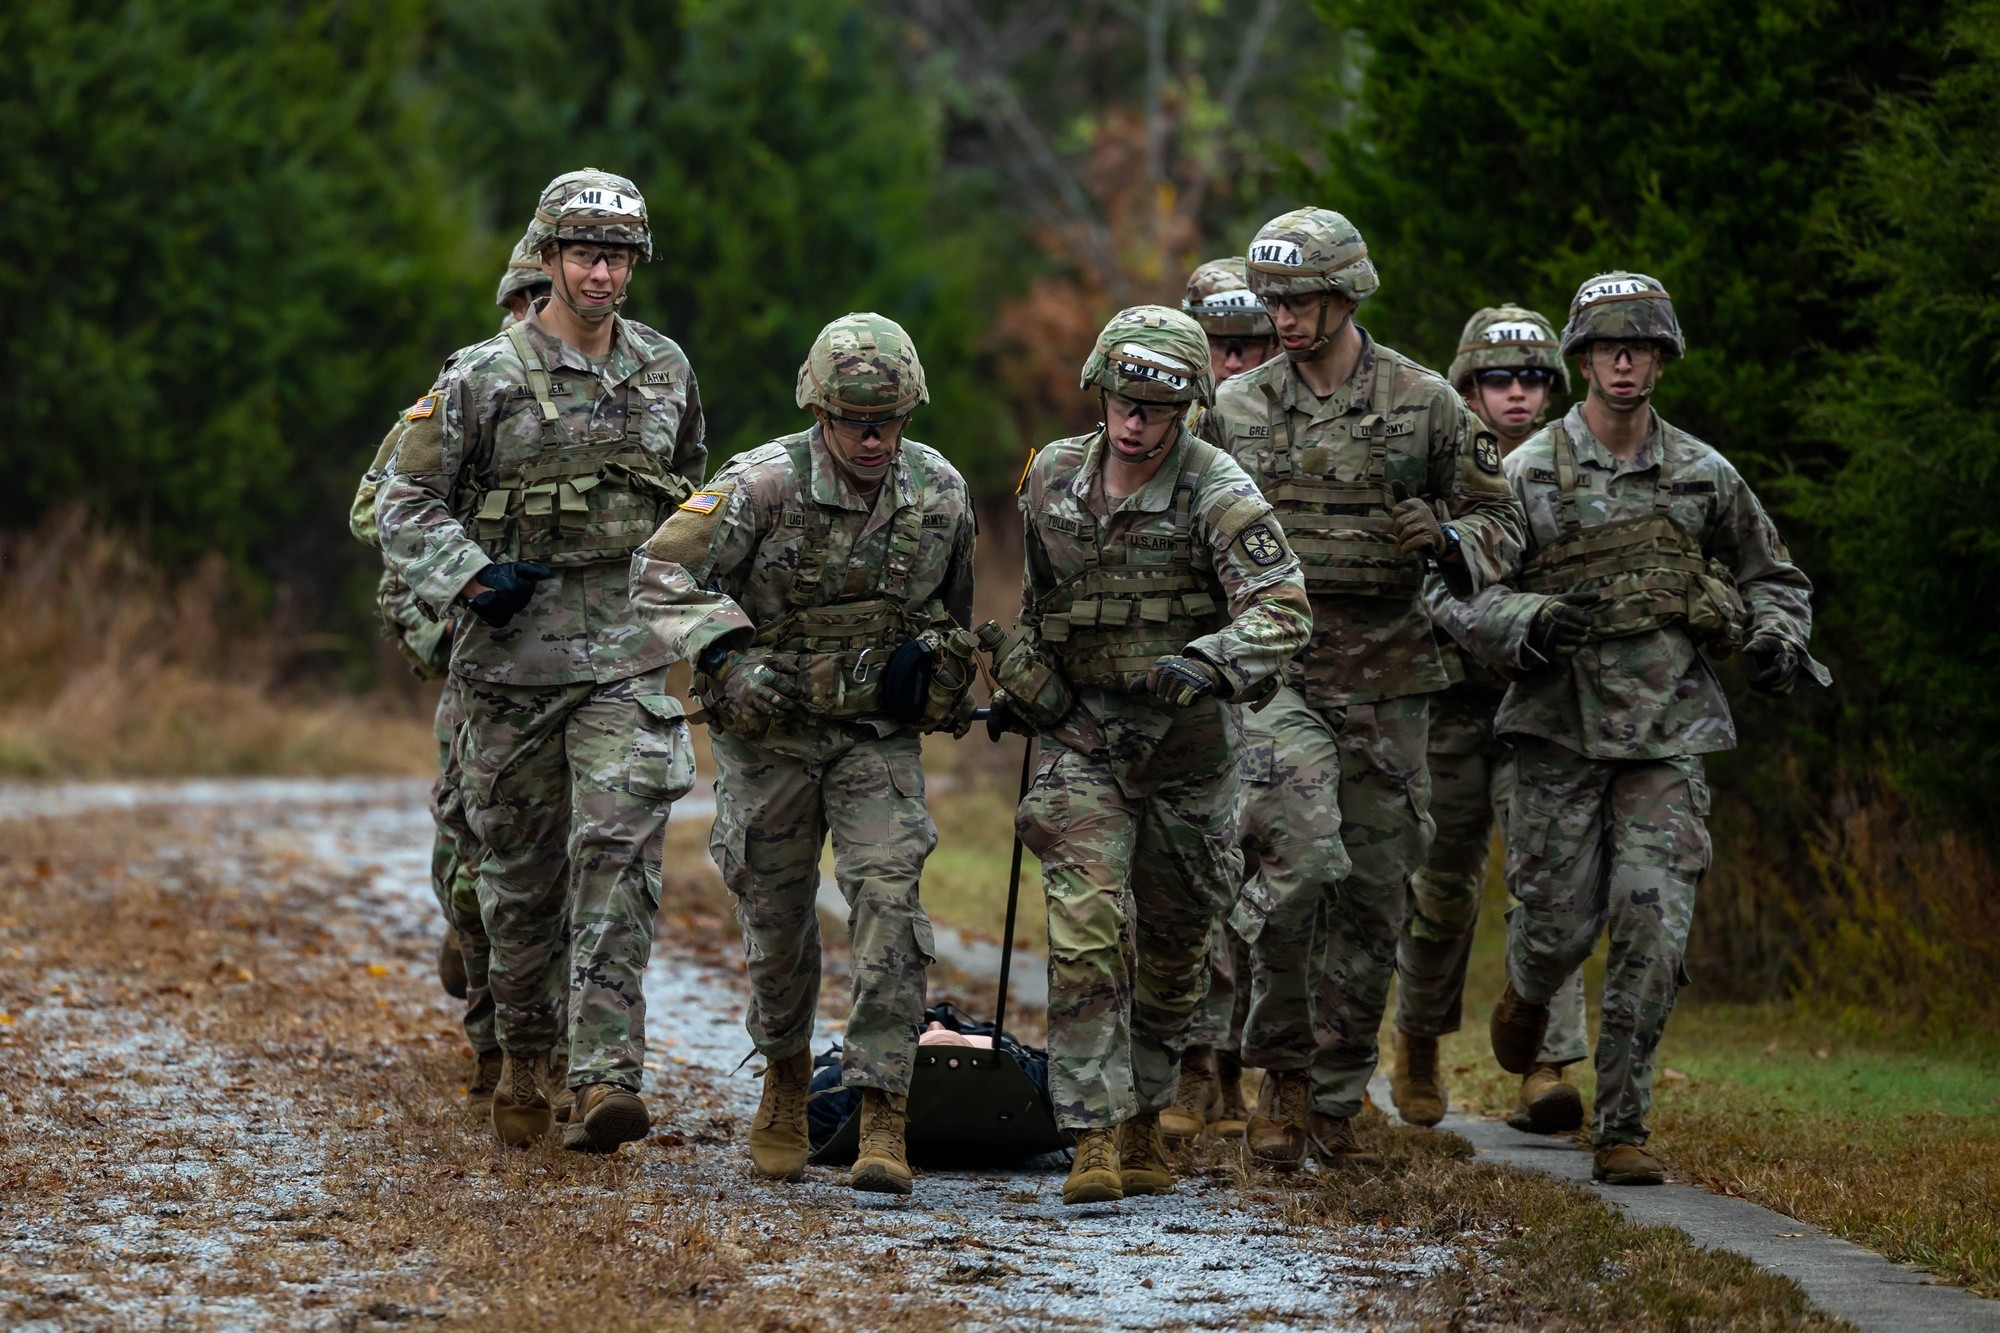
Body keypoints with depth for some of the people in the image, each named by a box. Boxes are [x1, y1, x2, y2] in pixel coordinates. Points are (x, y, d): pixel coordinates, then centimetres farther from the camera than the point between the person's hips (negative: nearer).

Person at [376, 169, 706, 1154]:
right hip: (516, 654, -1)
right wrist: (468, 580, -15)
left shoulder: (665, 371, 9)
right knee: (521, 867, 8)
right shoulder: (486, 379, -3)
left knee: (619, 854, -14)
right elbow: (405, 503, -1)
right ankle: (523, 1054, 28)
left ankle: (607, 1077, -21)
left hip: (630, 655, 1)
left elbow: (691, 491, 25)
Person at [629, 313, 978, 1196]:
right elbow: (660, 575, -24)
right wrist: (726, 655, -36)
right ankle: (785, 1075, 38)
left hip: (879, 734, 1)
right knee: (776, 914, 9)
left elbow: (954, 607, 17)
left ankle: (883, 1119, -19)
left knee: (888, 896, -17)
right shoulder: (764, 485, -18)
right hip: (769, 730, -1)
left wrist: (929, 660, 4)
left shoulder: (940, 492, -5)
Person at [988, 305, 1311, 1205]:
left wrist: (1205, 665, -41)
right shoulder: (1052, 480, -1)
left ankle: (1142, 1118, 31)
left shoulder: (1216, 492, -14)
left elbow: (1282, 610, -26)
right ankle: (1094, 1138, -18)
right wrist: (1020, 680, 17)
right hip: (1083, 736, 1)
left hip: (1189, 745, -1)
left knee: (1174, 945, 12)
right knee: (1087, 930, -16)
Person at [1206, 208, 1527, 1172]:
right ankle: (1281, 1071, -9)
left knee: (1373, 894, 5)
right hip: (1272, 663, -1)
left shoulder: (1425, 405, 3)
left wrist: (1446, 540, -13)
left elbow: (1501, 524, 8)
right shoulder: (1236, 407, 6)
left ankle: (1335, 1107, 18)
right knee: (1300, 858, -23)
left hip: (1386, 678, 2)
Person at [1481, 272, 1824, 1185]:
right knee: (1560, 922, 2)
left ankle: (1621, 1128, -3)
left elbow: (1773, 577, 20)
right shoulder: (1528, 475, 0)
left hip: (1667, 732, 1)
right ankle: (1527, 993, 40)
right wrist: (1527, 618, -19)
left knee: (1653, 931, -10)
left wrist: (1775, 636, -2)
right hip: (1560, 730, -1)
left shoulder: (1703, 477, 7)